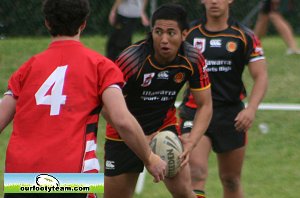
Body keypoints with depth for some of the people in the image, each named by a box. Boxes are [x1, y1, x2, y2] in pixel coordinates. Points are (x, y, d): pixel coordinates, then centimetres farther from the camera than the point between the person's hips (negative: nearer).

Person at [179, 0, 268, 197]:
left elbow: (261, 76, -3)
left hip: (232, 114, 1)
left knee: (231, 180, 11)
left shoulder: (244, 36, 0)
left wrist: (251, 109, -18)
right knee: (196, 172, -20)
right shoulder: (188, 34, 2)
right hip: (195, 112, -1)